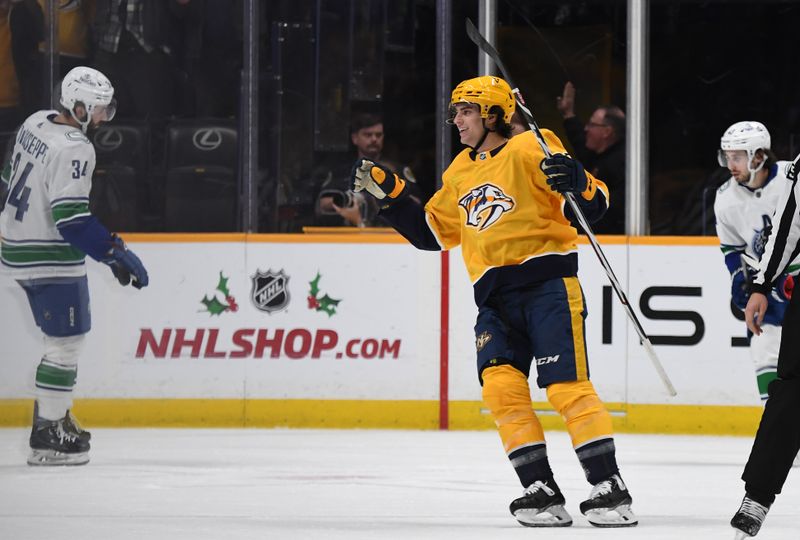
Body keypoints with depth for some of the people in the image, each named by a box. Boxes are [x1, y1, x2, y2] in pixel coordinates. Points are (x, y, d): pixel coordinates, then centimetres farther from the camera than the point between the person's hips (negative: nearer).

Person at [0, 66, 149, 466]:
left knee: (63, 340, 19)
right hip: (51, 263, -10)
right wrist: (117, 255, -22)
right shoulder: (73, 149, -23)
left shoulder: (36, 124, 5)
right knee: (66, 343, -4)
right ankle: (47, 438, -4)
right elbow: (71, 220, -27)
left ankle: (53, 415, 24)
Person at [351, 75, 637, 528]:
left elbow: (594, 206, -9)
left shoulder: (530, 151, -5)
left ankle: (610, 488, -11)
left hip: (547, 284, -7)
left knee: (567, 385, -14)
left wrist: (575, 182, -30)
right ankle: (542, 492, -6)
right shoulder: (460, 172, 18)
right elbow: (431, 231, 27)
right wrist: (389, 192, 19)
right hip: (495, 298, 7)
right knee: (501, 386, -10)